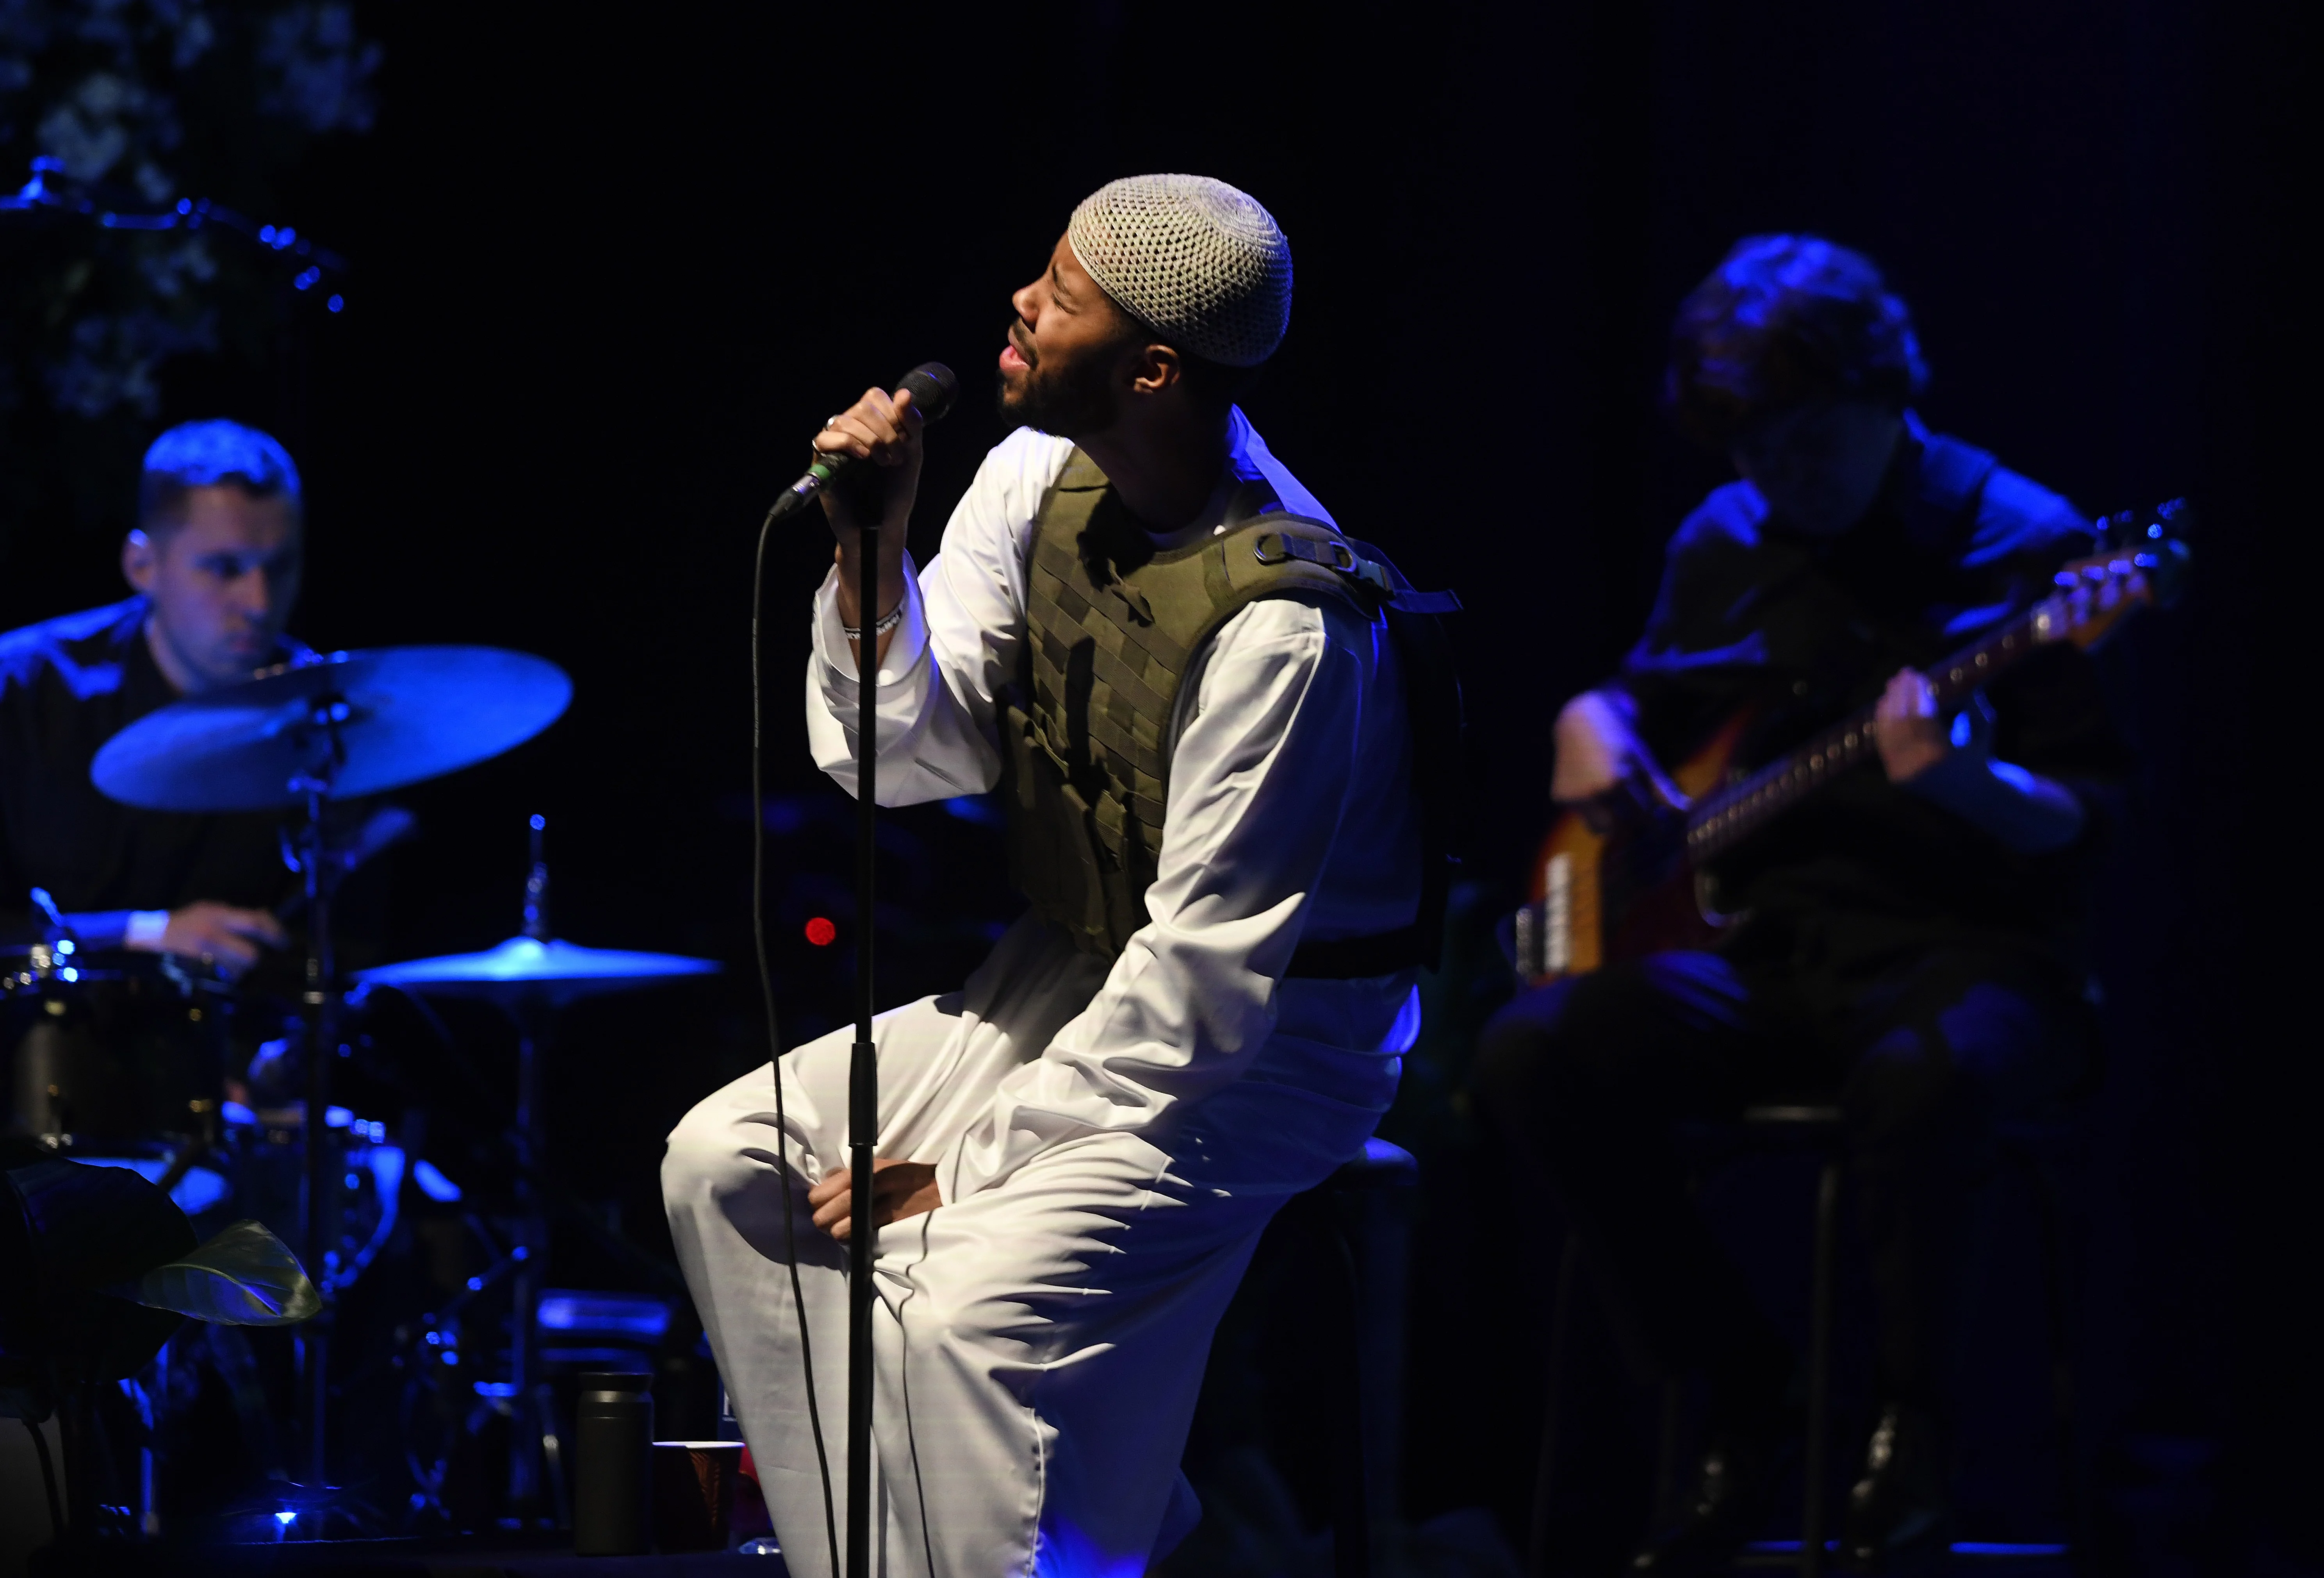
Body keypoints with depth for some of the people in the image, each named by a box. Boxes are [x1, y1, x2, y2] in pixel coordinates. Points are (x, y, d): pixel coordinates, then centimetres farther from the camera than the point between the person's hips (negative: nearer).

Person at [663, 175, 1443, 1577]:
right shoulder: (1040, 476, -4)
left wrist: (977, 1160, -20)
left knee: (958, 1305, -28)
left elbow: (1203, 977, -24)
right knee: (726, 1162, -1)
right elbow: (908, 757, -4)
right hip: (1073, 973, 8)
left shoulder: (1280, 621, -28)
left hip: (1270, 1037, -8)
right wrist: (873, 553, -21)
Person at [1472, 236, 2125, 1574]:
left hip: (1966, 953, -6)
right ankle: (1750, 1400, -4)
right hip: (1768, 951, 6)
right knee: (1533, 1059, -21)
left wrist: (1958, 781, -31)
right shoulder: (1727, 547, 11)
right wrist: (1595, 733, 4)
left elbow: (2077, 824, -10)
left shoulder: (2023, 547, -6)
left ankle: (1914, 1440, -17)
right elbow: (1641, 695, 28)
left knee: (1921, 1079, -41)